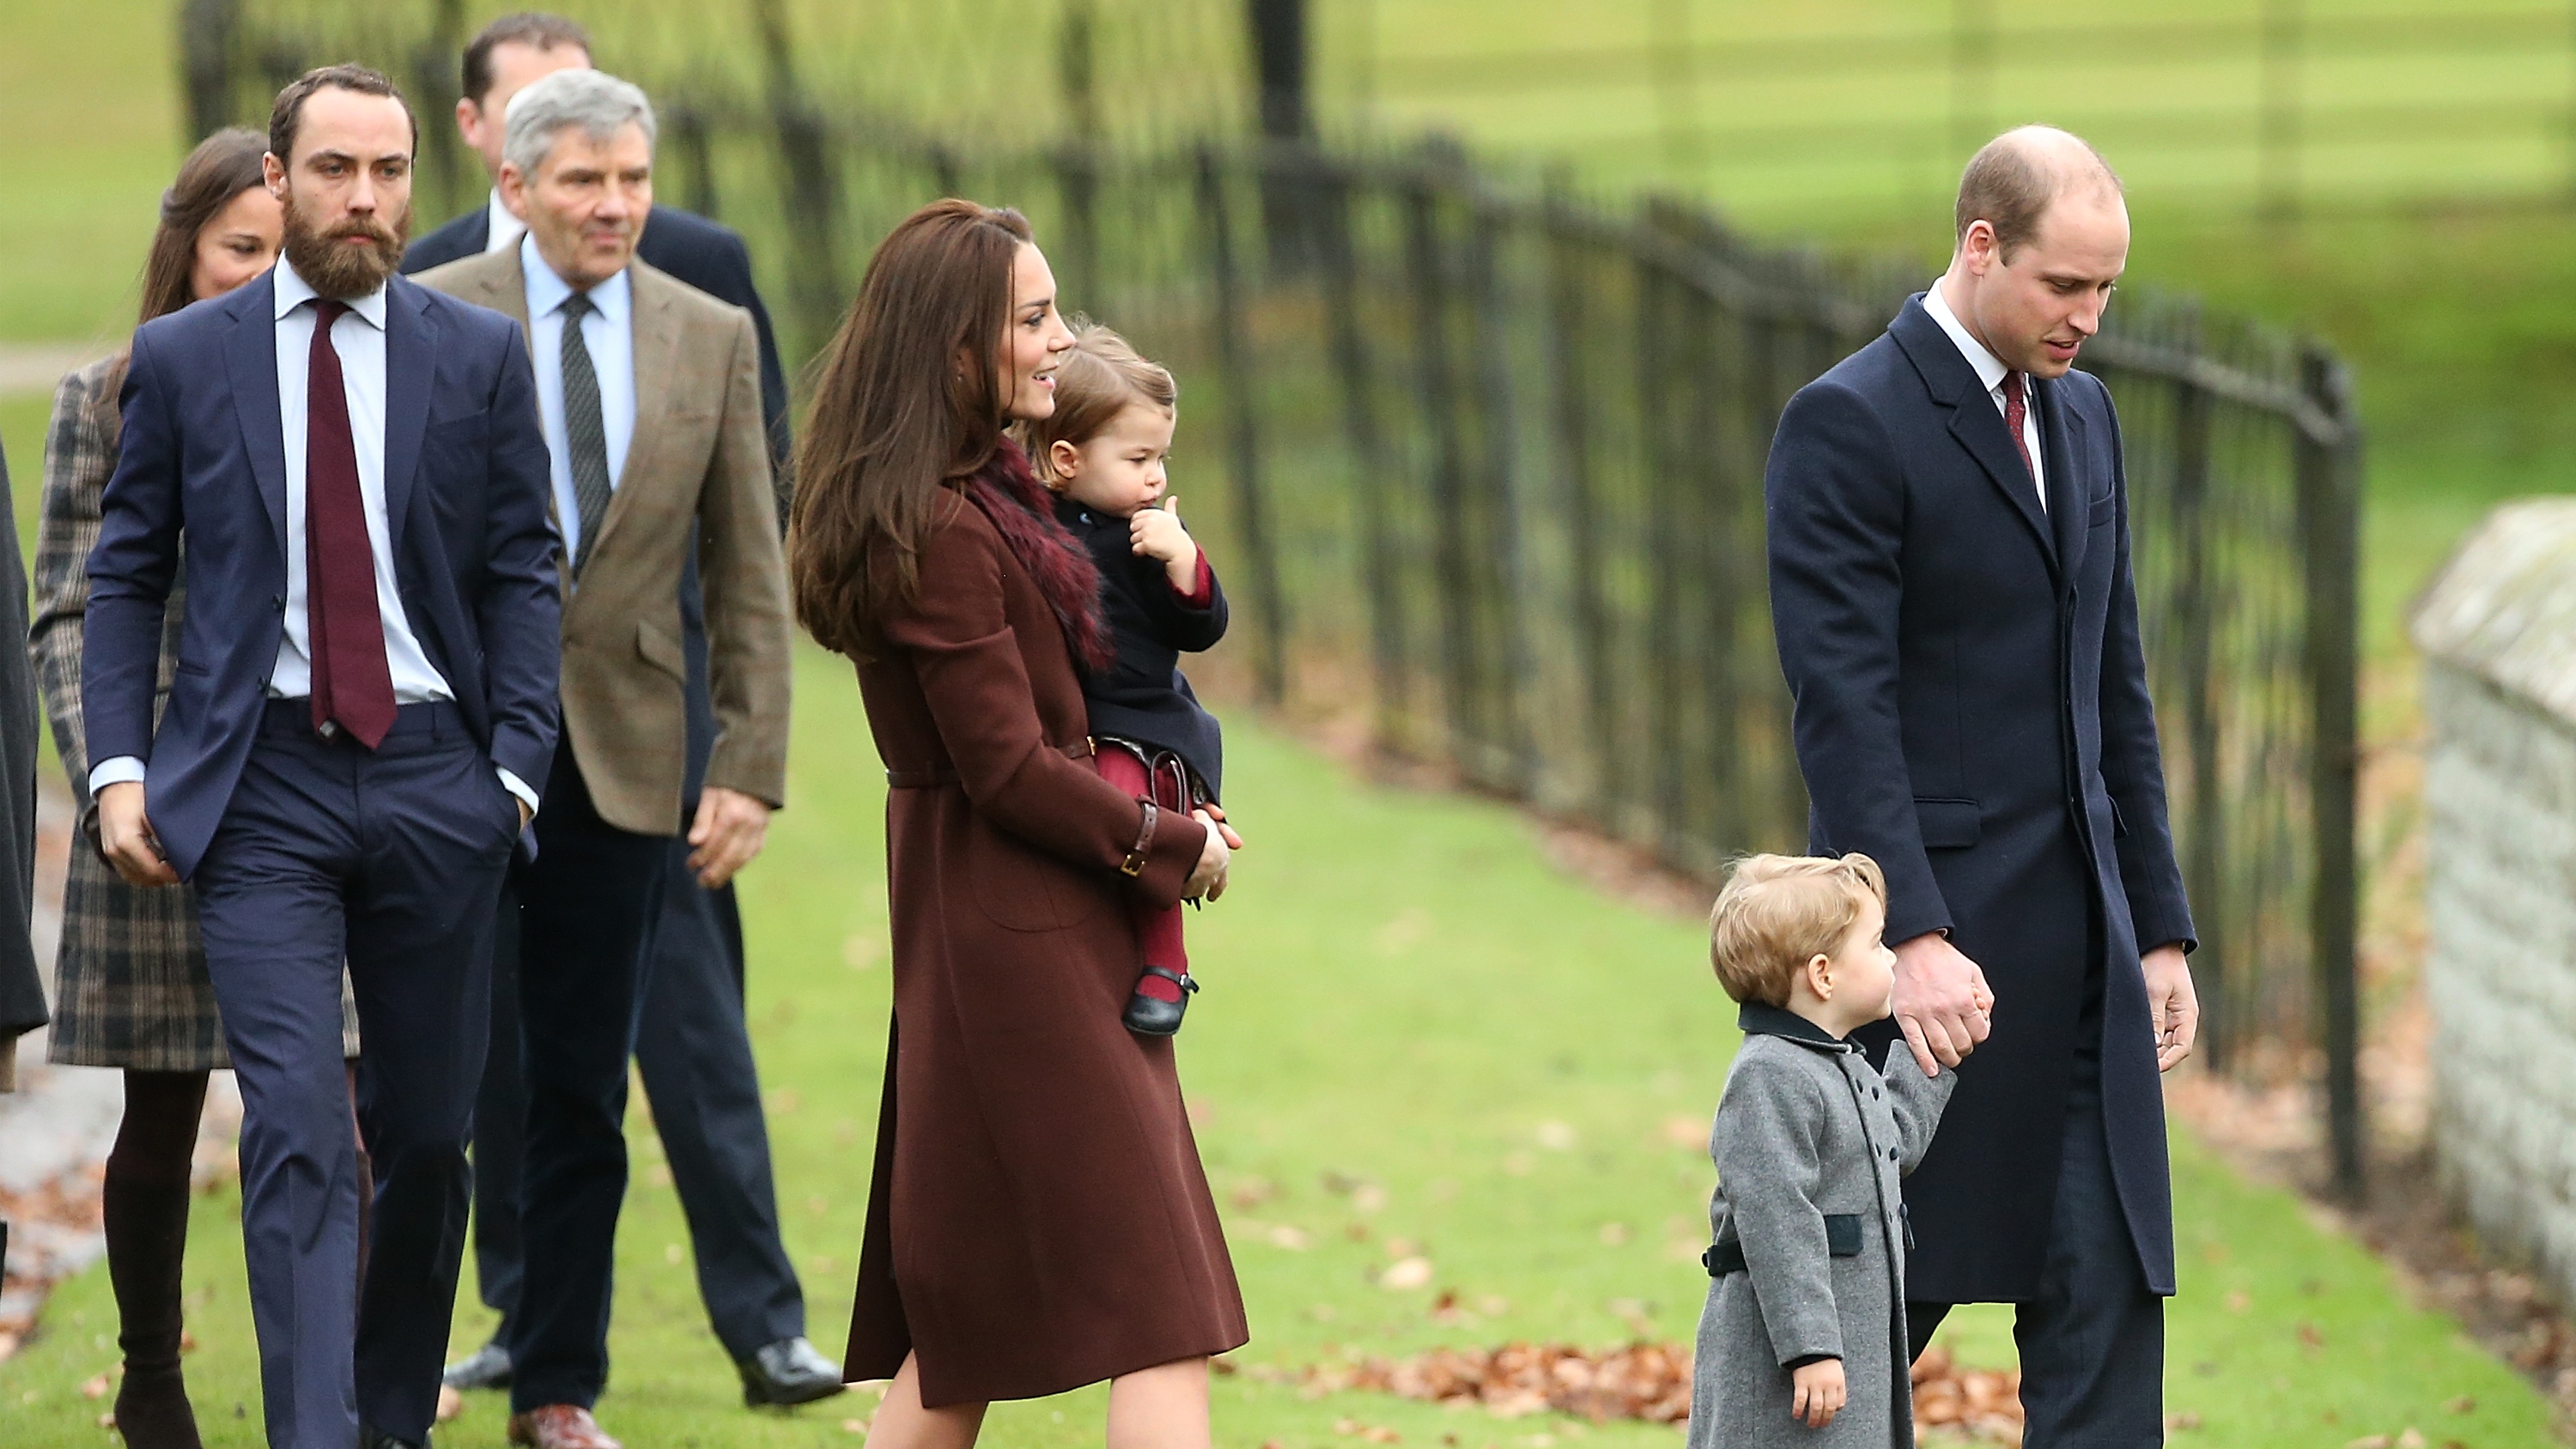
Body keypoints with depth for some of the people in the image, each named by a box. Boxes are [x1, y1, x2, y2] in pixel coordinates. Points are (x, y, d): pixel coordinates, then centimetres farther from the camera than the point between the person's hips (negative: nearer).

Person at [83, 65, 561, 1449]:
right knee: (296, 1130, -12)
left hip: (431, 776, 2)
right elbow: (125, 574, 7)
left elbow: (522, 573, 6)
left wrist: (518, 763, -4)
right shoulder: (182, 358, 4)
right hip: (260, 782, -2)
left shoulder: (481, 356, 5)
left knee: (428, 1127, 8)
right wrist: (119, 766, -3)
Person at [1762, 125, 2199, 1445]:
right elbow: (1842, 704, -16)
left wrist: (2159, 928, 14)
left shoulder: (2081, 416, 15)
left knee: (2108, 1294, 1)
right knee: (1893, 1287, 1)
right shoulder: (1849, 423, -9)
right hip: (1938, 927, -7)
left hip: (2082, 940, 7)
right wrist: (1913, 935, -23)